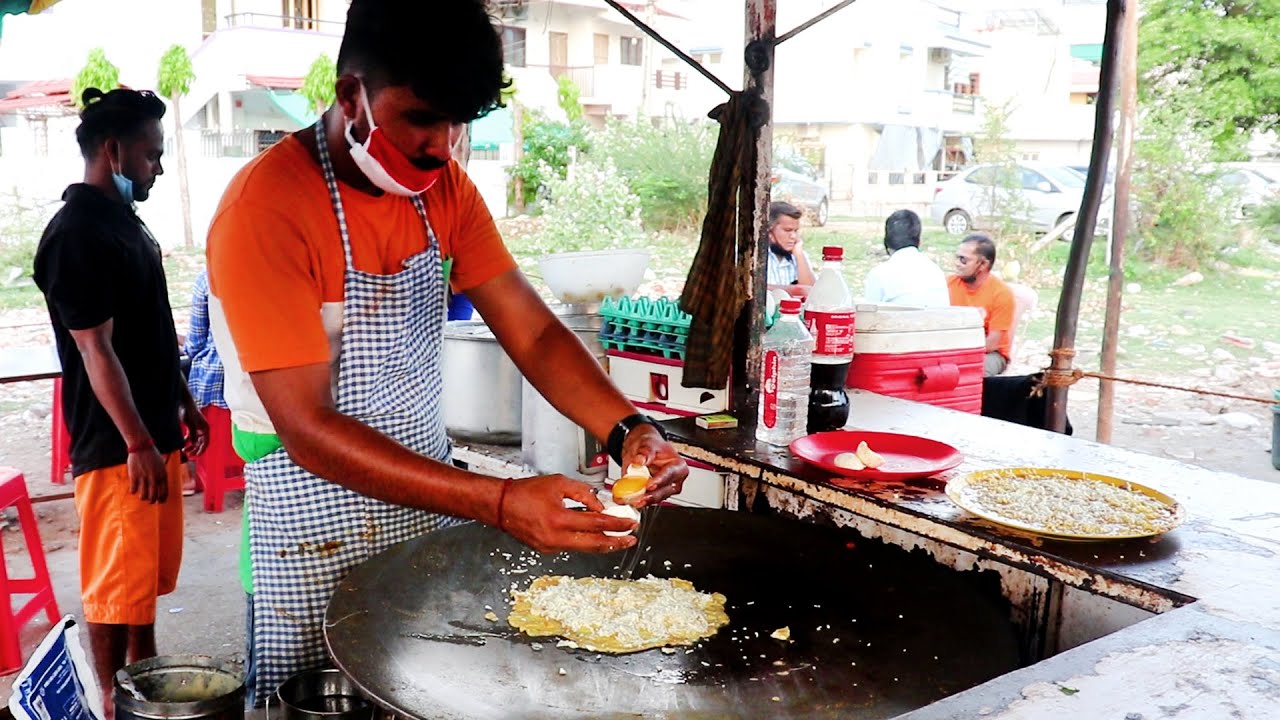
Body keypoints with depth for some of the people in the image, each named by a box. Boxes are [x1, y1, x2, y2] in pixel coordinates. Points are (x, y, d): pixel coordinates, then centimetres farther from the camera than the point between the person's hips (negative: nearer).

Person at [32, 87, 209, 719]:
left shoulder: (127, 223, 13)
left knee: (149, 571, 19)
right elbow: (95, 349, -20)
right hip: (116, 445, -9)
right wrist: (138, 443, -21)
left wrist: (183, 404, 21)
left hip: (155, 432, 9)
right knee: (115, 582, 2)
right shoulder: (75, 235, -16)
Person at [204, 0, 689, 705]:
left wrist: (627, 430, -20)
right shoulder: (265, 209, -21)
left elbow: (534, 333, -2)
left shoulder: (445, 186, -1)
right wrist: (500, 503, -35)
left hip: (431, 487, 6)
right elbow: (308, 430, -26)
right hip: (316, 515, -5)